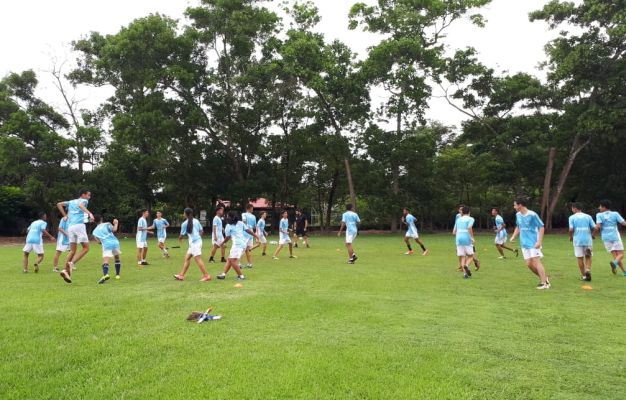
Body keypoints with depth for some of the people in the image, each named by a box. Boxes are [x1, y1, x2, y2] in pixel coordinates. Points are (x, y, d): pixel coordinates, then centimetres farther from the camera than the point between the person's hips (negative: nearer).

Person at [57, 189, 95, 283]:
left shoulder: (71, 202, 26)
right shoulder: (84, 201, 6)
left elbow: (59, 204, 24)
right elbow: (80, 205, -16)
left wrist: (65, 215, 22)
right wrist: (90, 213, -32)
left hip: (70, 226, 7)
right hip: (79, 225, -7)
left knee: (72, 250, 9)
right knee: (86, 248, -2)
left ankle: (65, 270, -3)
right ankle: (72, 263, -19)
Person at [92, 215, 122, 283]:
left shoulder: (95, 231, 18)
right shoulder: (107, 224, 13)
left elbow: (98, 241, 16)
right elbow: (114, 230, -2)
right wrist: (116, 224, 16)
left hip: (106, 245, -1)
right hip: (115, 242, 1)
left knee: (105, 261, -15)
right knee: (117, 258, 24)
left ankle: (105, 274, -43)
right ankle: (117, 275, 25)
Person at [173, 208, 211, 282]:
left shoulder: (185, 224, -7)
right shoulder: (196, 221, 9)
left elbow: (182, 235, 2)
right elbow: (201, 231, 11)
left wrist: (179, 239, 23)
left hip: (194, 242, -8)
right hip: (198, 240, 8)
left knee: (198, 259, -8)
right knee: (187, 258, 14)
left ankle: (206, 276, -11)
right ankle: (181, 275, 18)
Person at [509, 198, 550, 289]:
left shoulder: (532, 215, -14)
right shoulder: (518, 215, 8)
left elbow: (541, 227, -11)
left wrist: (539, 241, -18)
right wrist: (513, 236, 8)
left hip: (533, 243, -7)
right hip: (524, 244, 7)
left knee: (536, 261, -11)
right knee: (529, 264, 5)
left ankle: (544, 283, -5)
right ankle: (544, 278, 23)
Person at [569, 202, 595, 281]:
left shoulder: (572, 217, -2)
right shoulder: (588, 216, 5)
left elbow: (571, 229, -11)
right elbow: (594, 228, 1)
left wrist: (571, 237, 7)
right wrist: (591, 234, 21)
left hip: (577, 240, -2)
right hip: (588, 239, 2)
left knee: (580, 258, 7)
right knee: (588, 257, 14)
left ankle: (583, 276, 11)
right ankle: (588, 270, -10)